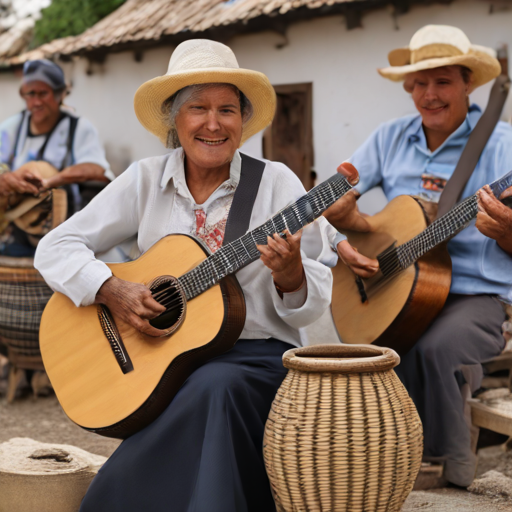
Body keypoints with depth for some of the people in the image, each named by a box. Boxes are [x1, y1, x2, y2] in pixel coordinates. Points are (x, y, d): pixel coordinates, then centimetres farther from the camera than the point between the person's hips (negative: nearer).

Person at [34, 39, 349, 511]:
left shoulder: (277, 183, 0)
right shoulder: (145, 181, 5)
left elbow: (312, 308, -1)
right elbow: (56, 247, 5)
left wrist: (289, 274, -24)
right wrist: (111, 291, -12)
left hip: (257, 356, 0)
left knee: (214, 386, -34)